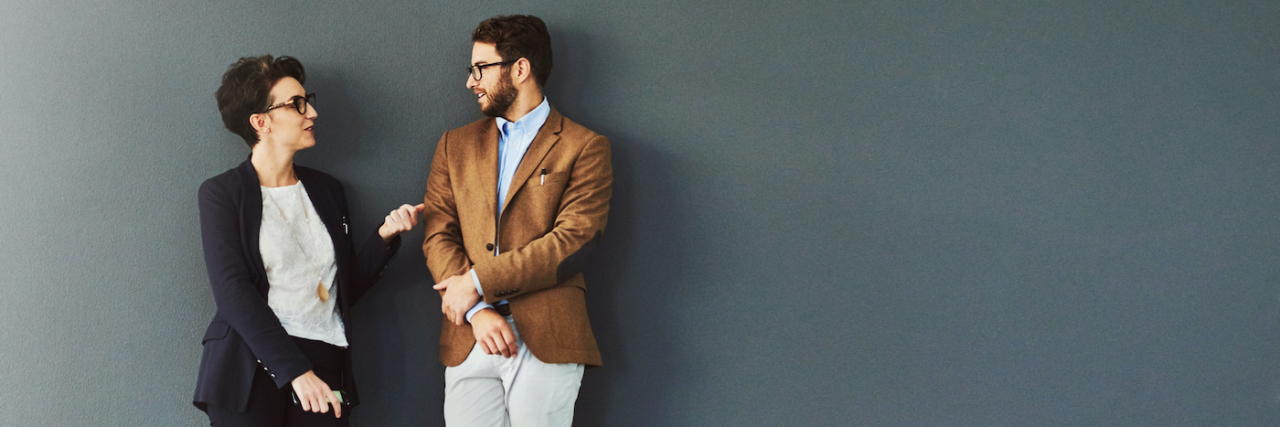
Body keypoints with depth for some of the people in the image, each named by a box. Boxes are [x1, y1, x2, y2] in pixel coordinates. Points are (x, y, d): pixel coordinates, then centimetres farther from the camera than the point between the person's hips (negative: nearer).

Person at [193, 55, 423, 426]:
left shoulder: (327, 190, 16)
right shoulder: (221, 193, 1)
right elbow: (233, 292, -11)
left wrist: (384, 237, 2)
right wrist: (295, 371, -20)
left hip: (324, 368, 4)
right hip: (251, 370, -4)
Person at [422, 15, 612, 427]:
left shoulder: (585, 148, 2)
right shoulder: (455, 146, 16)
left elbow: (571, 241, -9)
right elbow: (438, 236, 7)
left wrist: (479, 282, -11)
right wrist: (477, 311, -9)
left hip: (546, 341, -3)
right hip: (468, 340, 3)